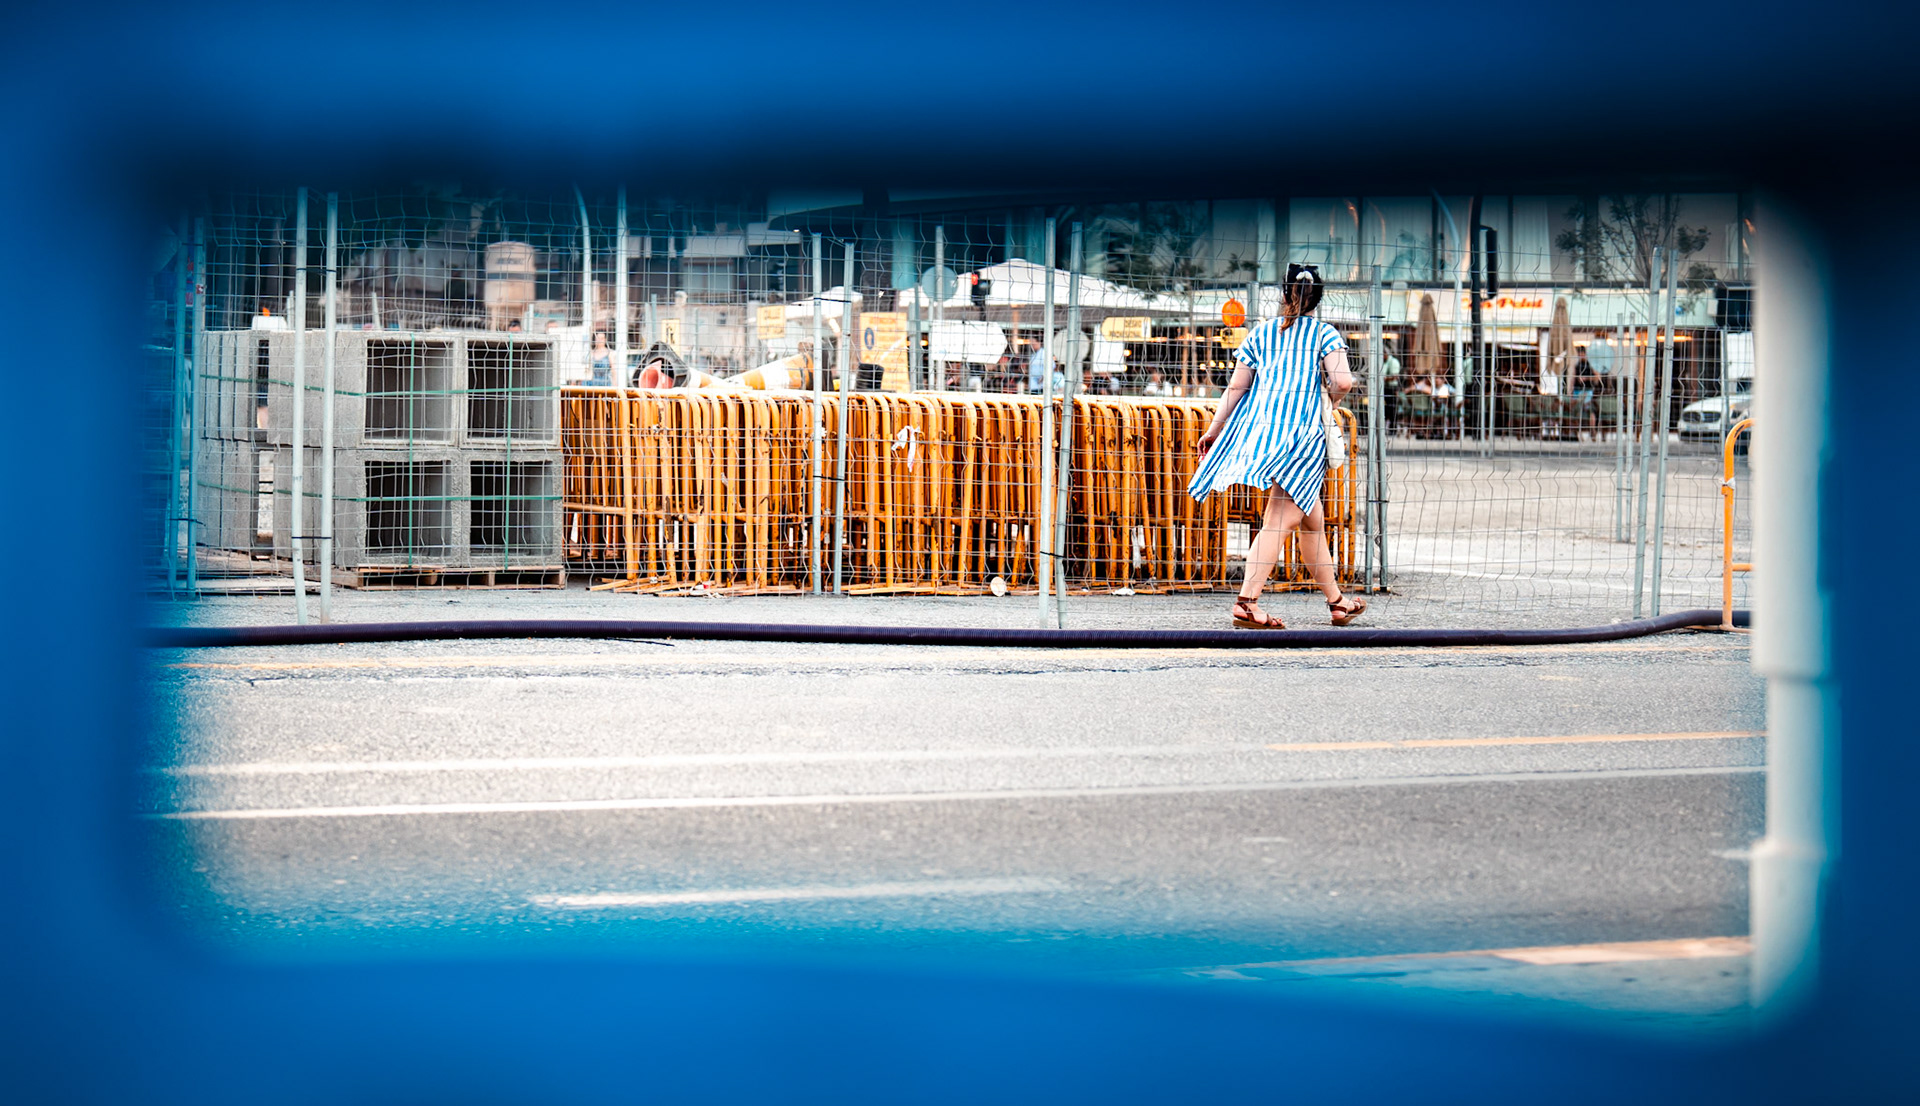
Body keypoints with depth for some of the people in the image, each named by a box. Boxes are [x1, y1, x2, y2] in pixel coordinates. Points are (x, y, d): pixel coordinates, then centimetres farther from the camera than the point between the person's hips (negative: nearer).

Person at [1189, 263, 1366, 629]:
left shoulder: (1259, 333, 14)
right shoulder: (1324, 333, 4)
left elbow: (1236, 387, 12)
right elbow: (1343, 381, -10)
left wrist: (1214, 429, 21)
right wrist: (1327, 403, 11)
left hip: (1259, 428, 5)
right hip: (1302, 432, -5)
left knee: (1312, 518, 15)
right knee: (1278, 522, -6)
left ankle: (1335, 599, 22)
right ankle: (1247, 602, -17)